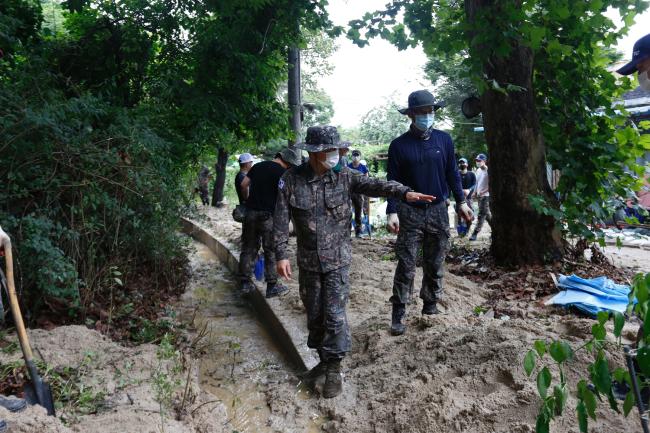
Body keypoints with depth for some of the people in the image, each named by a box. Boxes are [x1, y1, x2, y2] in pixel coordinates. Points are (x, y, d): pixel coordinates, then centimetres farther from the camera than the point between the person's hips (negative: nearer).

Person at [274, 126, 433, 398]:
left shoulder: (343, 176, -6)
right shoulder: (291, 180, -6)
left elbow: (373, 185, -20)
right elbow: (281, 220, -5)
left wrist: (404, 192, -36)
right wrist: (281, 255, -10)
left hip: (337, 260, -1)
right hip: (308, 262, 2)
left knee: (334, 315, -3)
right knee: (314, 315, 13)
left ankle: (334, 369, 14)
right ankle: (324, 361, 33)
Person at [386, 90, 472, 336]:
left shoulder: (444, 140, 6)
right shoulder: (399, 145, -2)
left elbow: (452, 173, 12)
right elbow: (393, 181, -3)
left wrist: (461, 201, 7)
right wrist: (392, 212, -12)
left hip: (438, 210, 3)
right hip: (410, 212, -3)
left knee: (435, 263, 10)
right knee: (406, 265, -3)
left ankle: (430, 304, 24)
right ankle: (398, 314, 5)